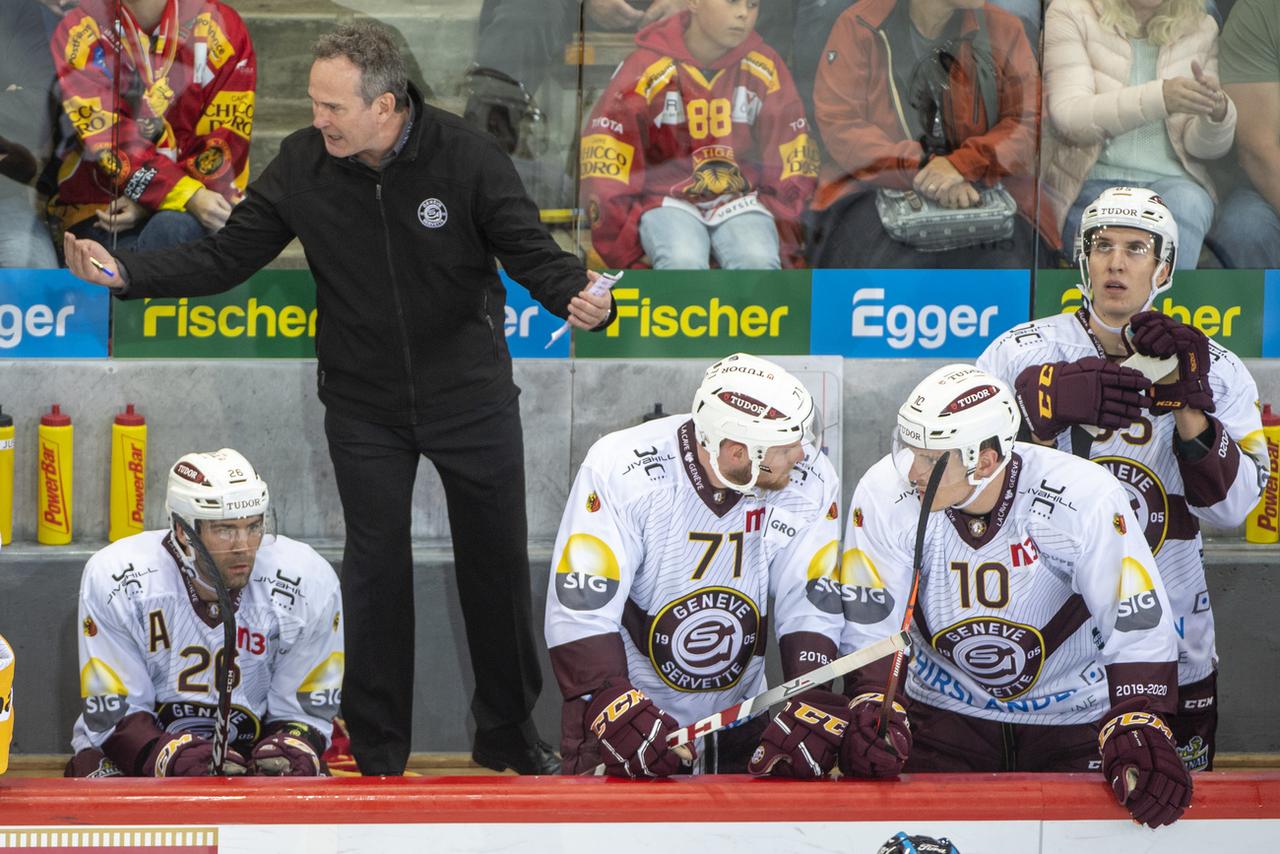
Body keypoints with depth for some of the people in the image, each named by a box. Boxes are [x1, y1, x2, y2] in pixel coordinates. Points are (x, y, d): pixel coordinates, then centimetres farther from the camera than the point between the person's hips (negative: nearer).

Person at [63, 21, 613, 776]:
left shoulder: (466, 157, -18)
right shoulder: (303, 165, -11)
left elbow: (534, 254, -17)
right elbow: (226, 257, -5)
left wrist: (583, 300, -39)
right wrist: (123, 271, -18)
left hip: (471, 395, -1)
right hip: (365, 403, 1)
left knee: (498, 560, 9)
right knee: (375, 569, 6)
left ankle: (510, 733, 27)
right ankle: (377, 752, 17)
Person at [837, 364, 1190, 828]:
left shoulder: (1087, 496, -25)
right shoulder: (885, 494, -19)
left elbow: (1139, 623, -22)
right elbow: (868, 624, -13)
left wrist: (1139, 733, -33)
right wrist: (871, 711, -29)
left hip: (1074, 715, -2)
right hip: (946, 710, 2)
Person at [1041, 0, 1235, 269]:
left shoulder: (1200, 29, 12)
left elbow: (1204, 147, 10)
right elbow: (1068, 118, -12)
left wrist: (1217, 112, -16)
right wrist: (1159, 98, -27)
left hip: (1172, 182, 2)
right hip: (1092, 183, -2)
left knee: (1186, 204, -34)